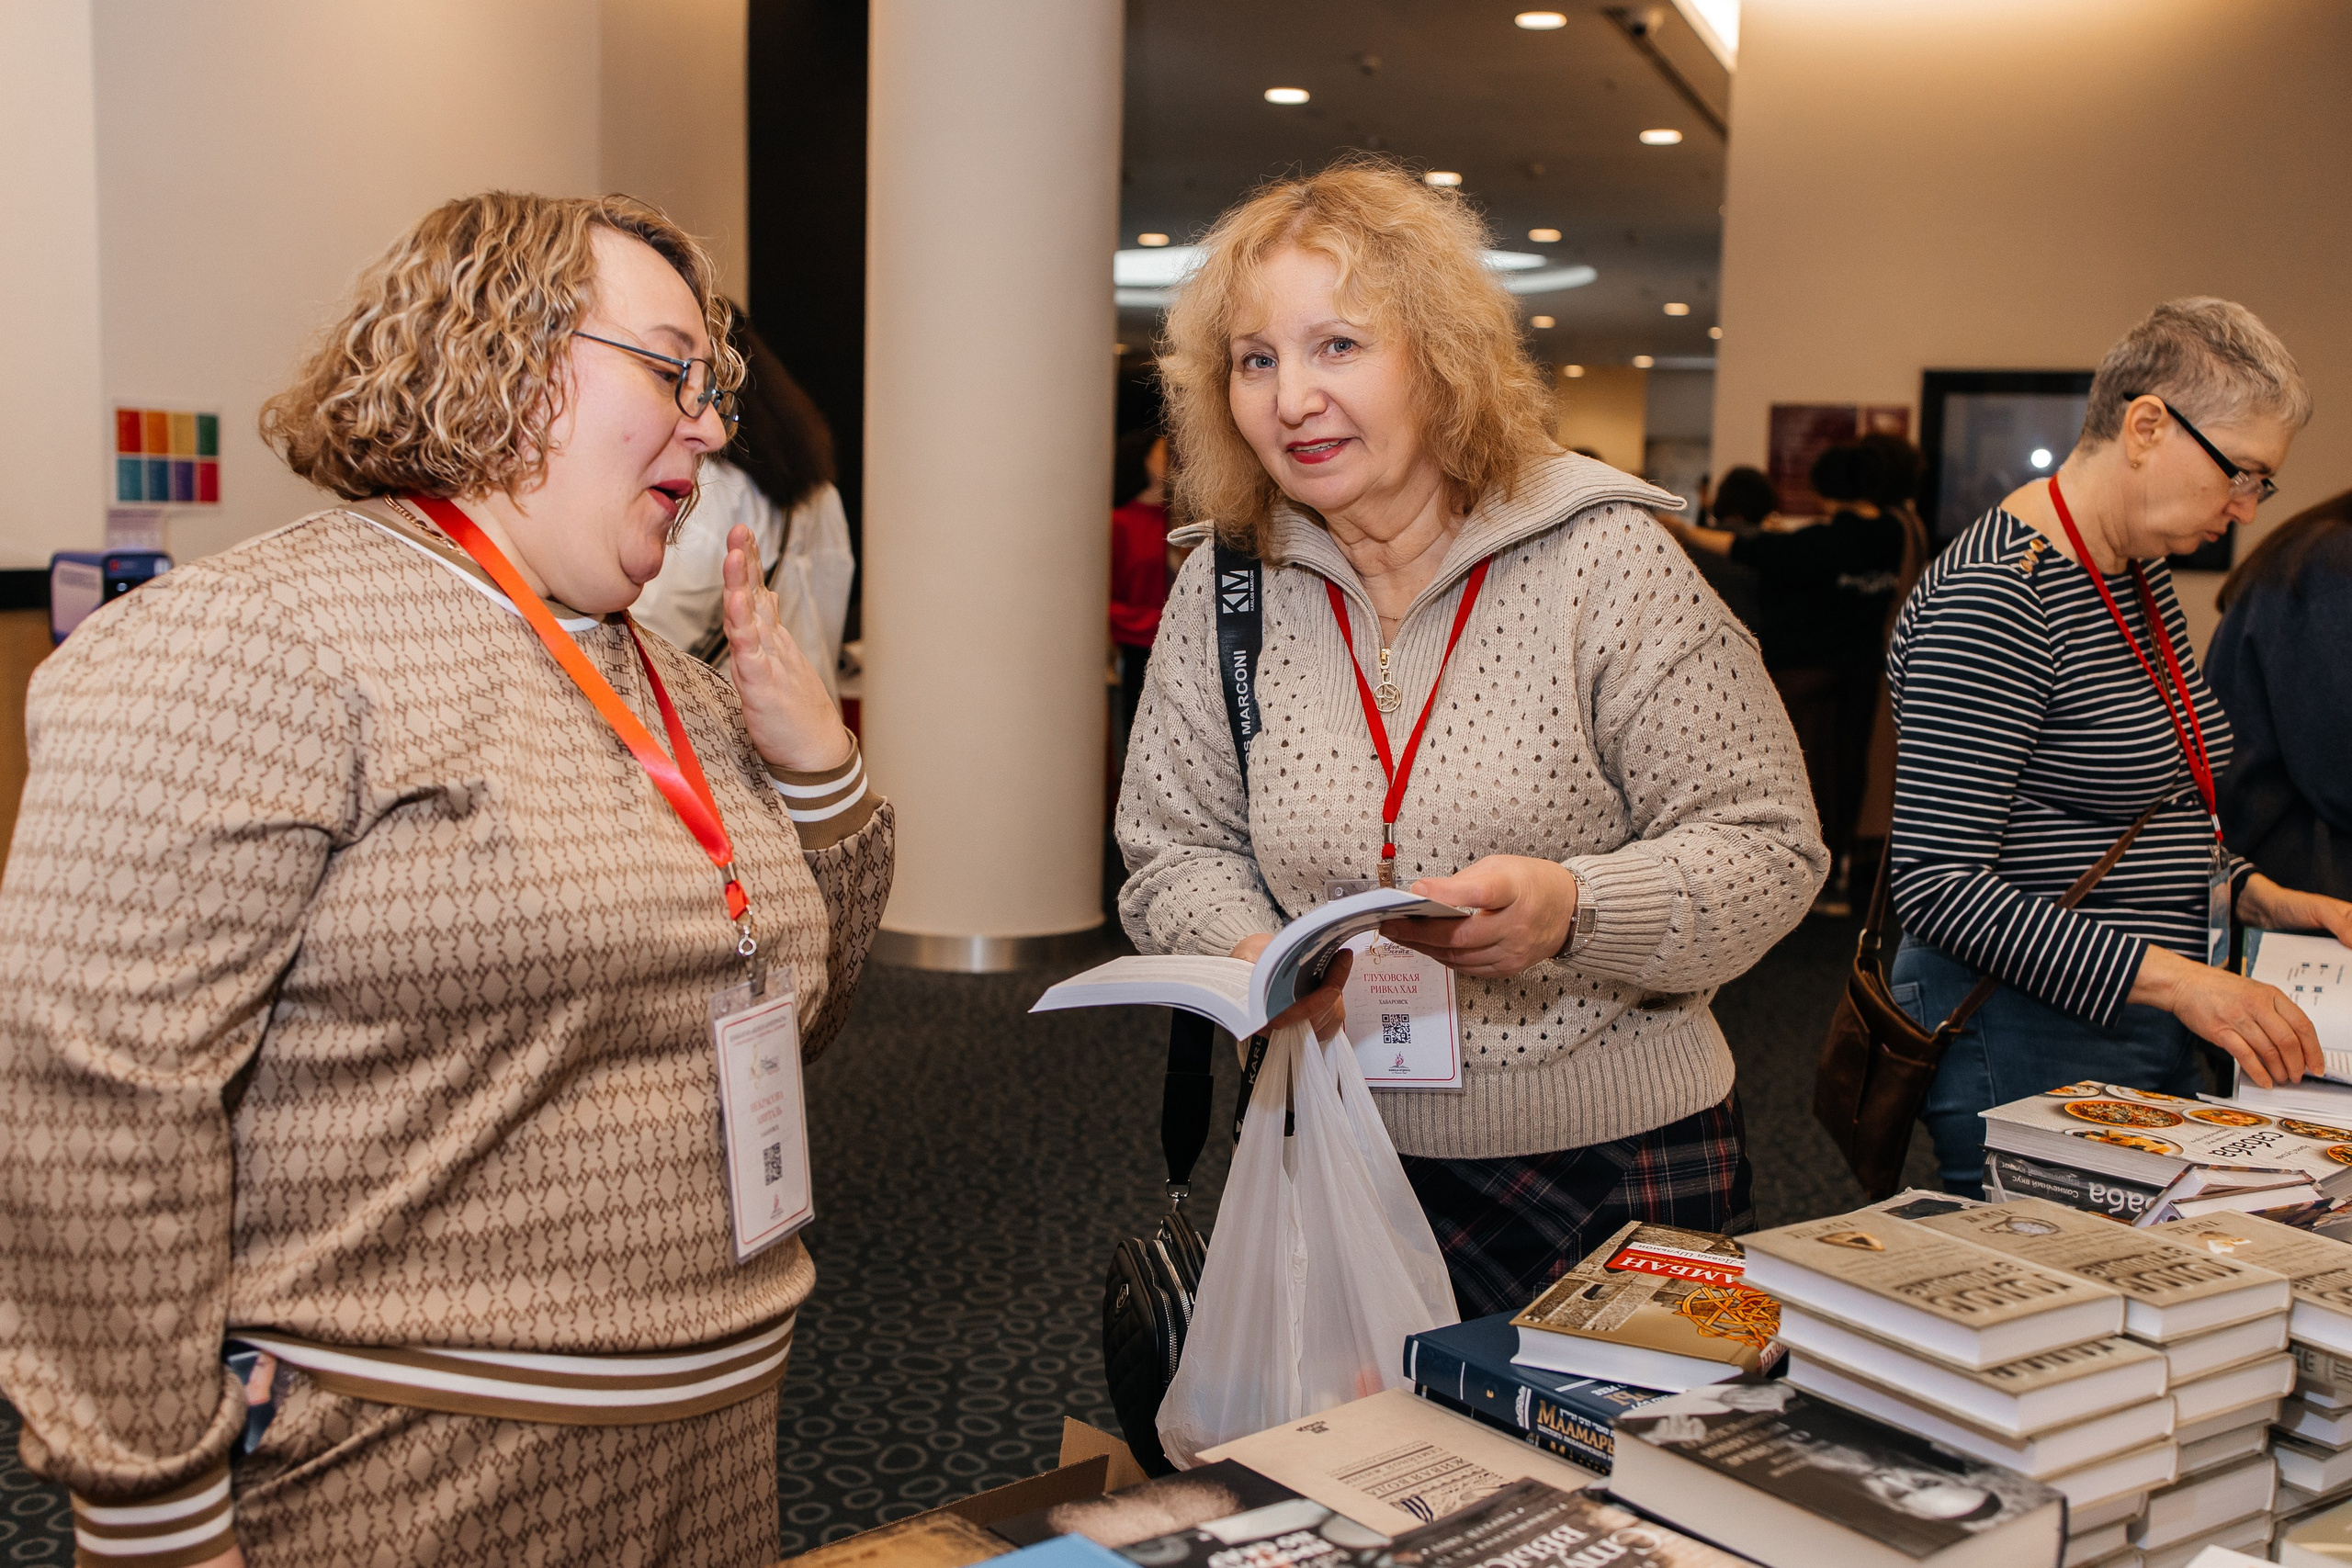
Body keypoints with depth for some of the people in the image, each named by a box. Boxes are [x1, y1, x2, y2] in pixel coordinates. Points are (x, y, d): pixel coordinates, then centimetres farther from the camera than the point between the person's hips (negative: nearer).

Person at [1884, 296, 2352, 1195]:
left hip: (2150, 1040, 10)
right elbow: (1938, 883, -25)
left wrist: (2257, 897, 6)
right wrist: (2173, 978, -27)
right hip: (2028, 1045, -9)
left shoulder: (2142, 578, 12)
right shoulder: (1992, 599, -20)